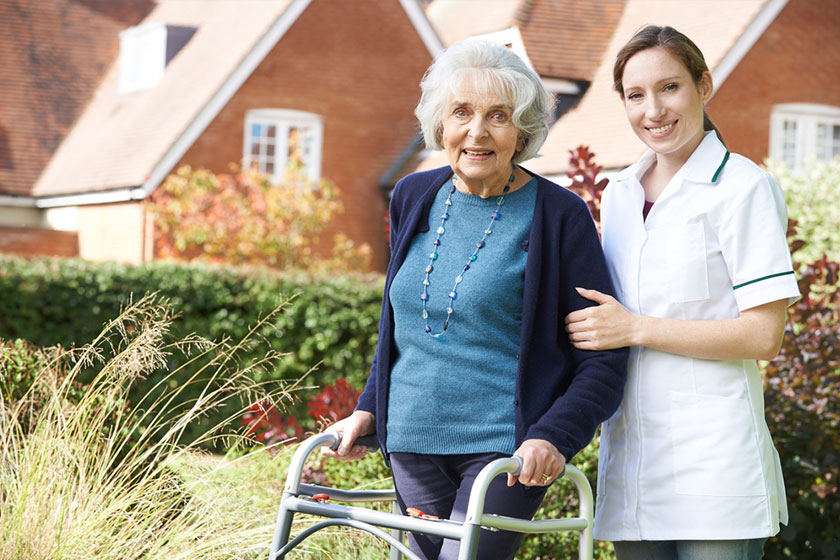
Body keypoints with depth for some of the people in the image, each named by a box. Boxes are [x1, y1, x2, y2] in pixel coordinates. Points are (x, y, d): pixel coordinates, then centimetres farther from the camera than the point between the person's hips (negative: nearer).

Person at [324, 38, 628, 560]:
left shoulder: (558, 215, -7)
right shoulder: (415, 197, 9)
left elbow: (603, 357, -6)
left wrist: (552, 437, -19)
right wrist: (370, 407, 12)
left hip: (508, 450, -5)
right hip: (412, 444, 5)